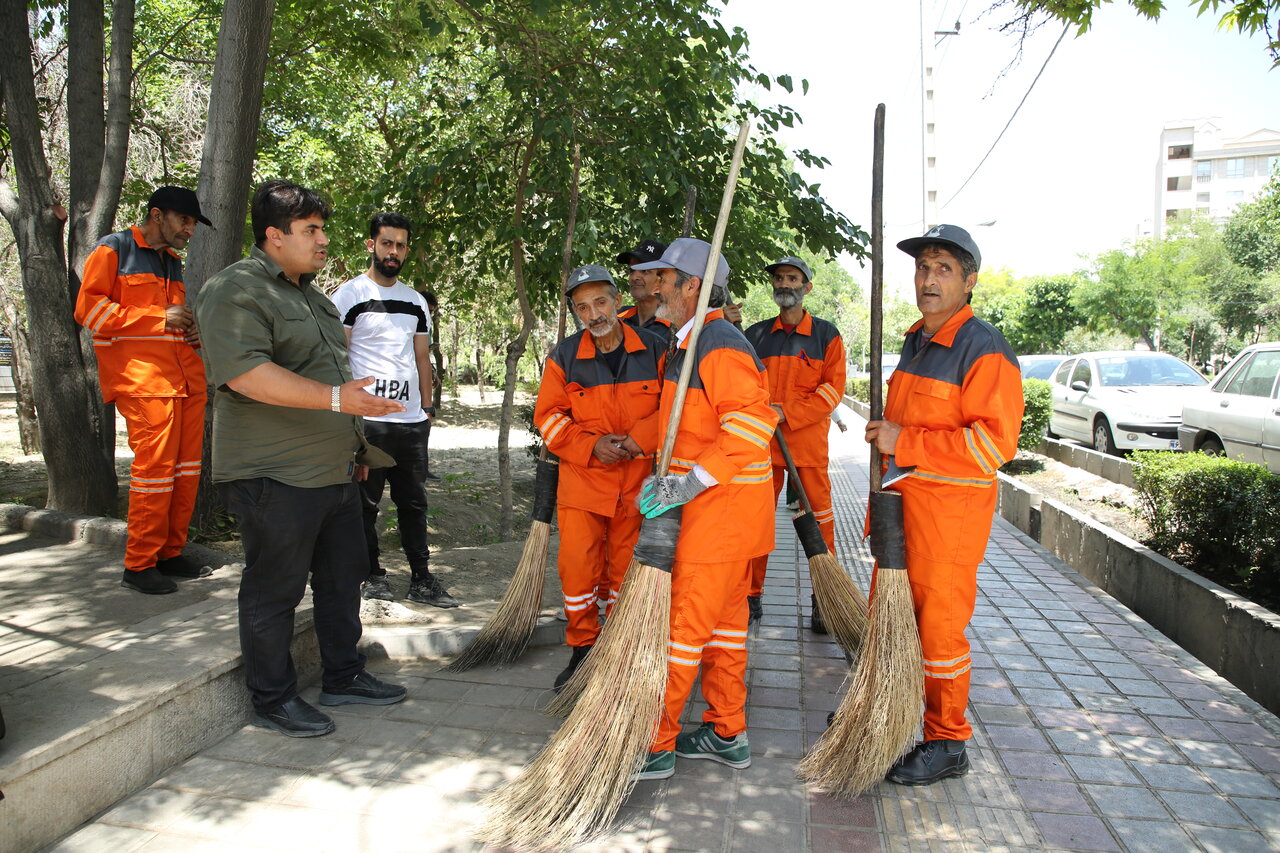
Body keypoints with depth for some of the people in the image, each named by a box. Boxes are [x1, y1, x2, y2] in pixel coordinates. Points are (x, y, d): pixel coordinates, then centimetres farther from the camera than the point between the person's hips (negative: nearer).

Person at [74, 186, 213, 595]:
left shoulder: (173, 262, 25)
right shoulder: (114, 249, 2)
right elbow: (88, 308, -6)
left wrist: (191, 328, 14)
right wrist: (159, 318, -12)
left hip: (186, 376, 8)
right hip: (142, 376, -8)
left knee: (187, 466, 6)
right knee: (155, 466, -10)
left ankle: (171, 552, 17)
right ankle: (139, 564, 0)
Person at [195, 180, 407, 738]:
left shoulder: (310, 294, 19)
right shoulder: (236, 290, -11)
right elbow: (245, 373, -25)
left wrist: (355, 445, 25)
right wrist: (335, 397, -31)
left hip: (333, 472, 9)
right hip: (273, 477, -9)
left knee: (343, 575, 16)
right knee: (274, 590, 3)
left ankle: (343, 676, 31)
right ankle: (273, 700, 19)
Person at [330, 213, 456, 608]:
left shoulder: (416, 301, 17)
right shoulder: (349, 295, -1)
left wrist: (427, 407, 14)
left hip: (412, 420, 6)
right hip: (366, 420, -5)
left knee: (414, 502, 9)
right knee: (364, 502, 4)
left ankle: (421, 579, 16)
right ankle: (372, 575, 18)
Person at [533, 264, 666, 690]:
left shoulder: (654, 349, -2)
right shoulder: (564, 356, -1)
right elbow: (549, 416, 1)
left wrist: (638, 438, -15)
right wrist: (591, 445, -14)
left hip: (637, 479, 0)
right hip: (582, 479, 0)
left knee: (625, 570, 9)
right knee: (577, 567, -4)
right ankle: (582, 649, 16)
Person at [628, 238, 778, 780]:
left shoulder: (718, 345, -17)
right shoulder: (690, 344, 17)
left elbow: (752, 421, -29)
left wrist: (691, 482, -30)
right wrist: (670, 477, 12)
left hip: (722, 506, -10)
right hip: (716, 506, 10)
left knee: (682, 622, -3)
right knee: (722, 618, 16)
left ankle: (655, 746, 10)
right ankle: (726, 734, 28)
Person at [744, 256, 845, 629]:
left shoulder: (826, 335, 5)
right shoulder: (755, 335, 11)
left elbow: (833, 387, -4)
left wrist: (787, 412, -14)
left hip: (808, 441, -2)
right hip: (761, 441, 2)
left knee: (818, 519, 2)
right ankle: (751, 597, 16)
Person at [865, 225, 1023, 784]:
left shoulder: (984, 349, -14)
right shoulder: (916, 341, 14)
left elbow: (995, 443, -23)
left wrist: (903, 443, -21)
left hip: (949, 512, -8)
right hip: (902, 505, 9)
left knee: (938, 627, 2)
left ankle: (947, 743, 20)